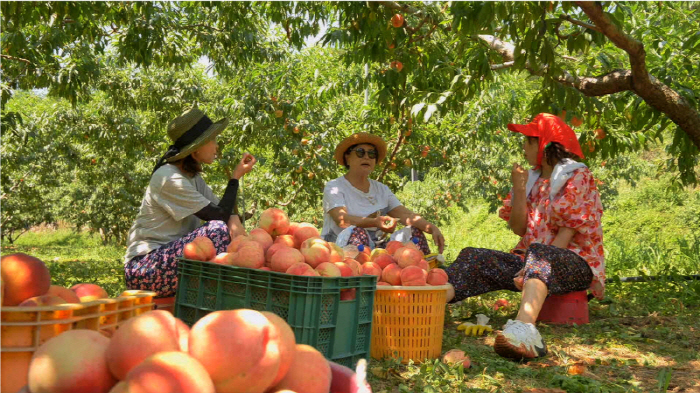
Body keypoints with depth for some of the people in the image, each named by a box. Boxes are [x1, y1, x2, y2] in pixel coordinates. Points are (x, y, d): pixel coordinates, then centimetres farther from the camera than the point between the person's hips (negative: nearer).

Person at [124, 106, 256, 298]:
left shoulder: (193, 177, 12)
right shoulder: (169, 179, -18)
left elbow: (223, 209, 7)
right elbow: (219, 215, -16)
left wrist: (235, 219, -16)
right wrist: (235, 178, -6)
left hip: (169, 254, 9)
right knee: (217, 229, -26)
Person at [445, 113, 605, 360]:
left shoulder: (578, 177, -2)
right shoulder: (533, 179, 17)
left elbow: (568, 231, -12)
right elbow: (518, 229, 9)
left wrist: (537, 264, -22)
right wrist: (519, 189, -4)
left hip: (574, 264, -6)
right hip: (532, 258, 6)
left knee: (539, 254, -40)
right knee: (474, 258, -15)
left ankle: (525, 329, -68)